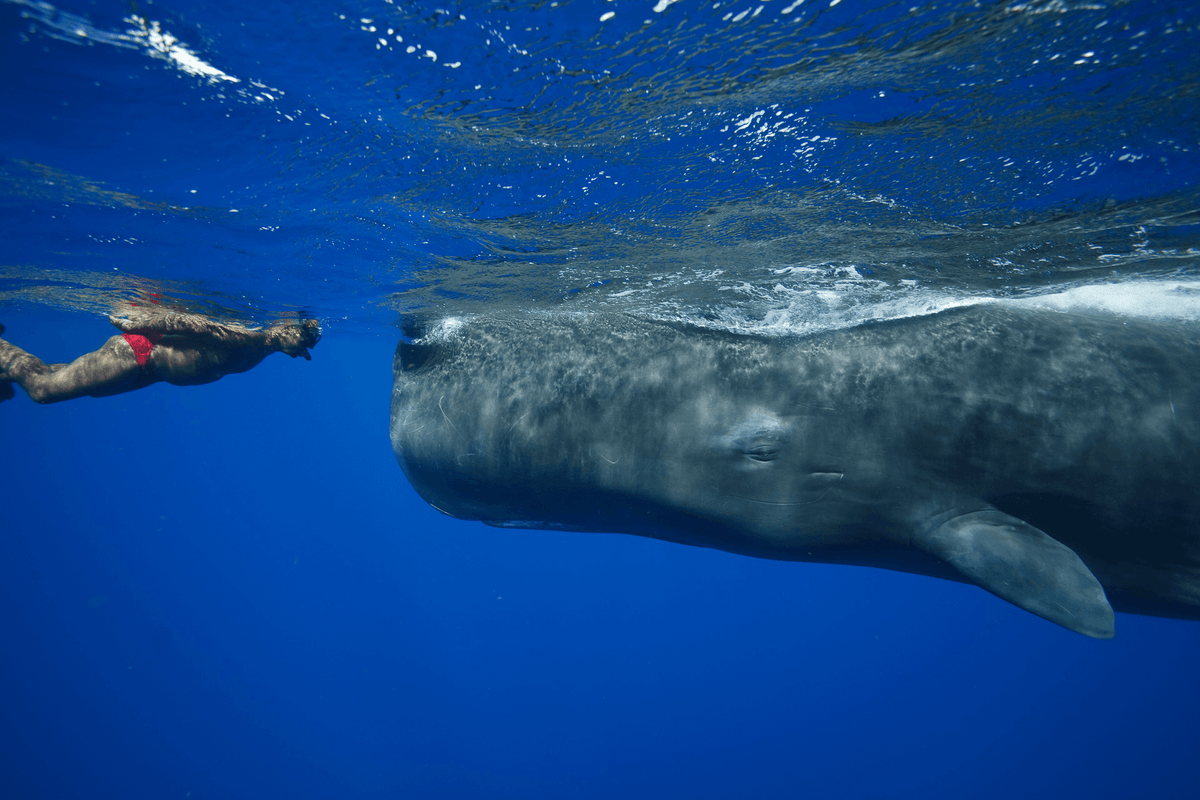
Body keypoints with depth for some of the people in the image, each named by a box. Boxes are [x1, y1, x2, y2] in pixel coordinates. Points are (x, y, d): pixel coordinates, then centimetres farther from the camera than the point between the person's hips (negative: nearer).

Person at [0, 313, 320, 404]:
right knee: (42, 388, 4)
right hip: (135, 353, -8)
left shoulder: (260, 352, -5)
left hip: (147, 368, 9)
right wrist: (134, 325, -18)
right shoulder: (244, 339, -34)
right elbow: (187, 321, -27)